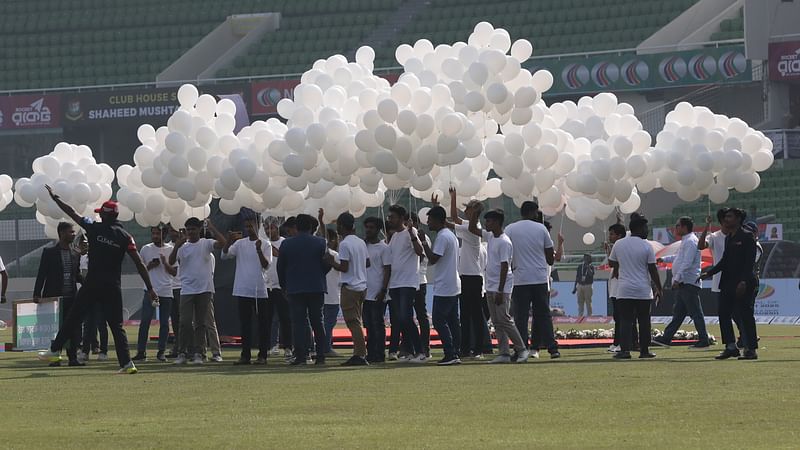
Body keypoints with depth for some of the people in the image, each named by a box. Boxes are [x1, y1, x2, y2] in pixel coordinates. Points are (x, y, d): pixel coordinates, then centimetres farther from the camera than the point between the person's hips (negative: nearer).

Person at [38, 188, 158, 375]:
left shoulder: (95, 228, -2)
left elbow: (71, 213, 8)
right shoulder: (124, 236, 1)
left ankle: (55, 350, 15)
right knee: (116, 325, 3)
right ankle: (126, 363, -7)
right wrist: (150, 289, -1)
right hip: (113, 287, 1)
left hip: (93, 283, -1)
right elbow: (139, 264, -3)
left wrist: (55, 198, 23)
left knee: (73, 317, 10)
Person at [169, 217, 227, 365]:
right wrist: (177, 246, -18)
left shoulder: (206, 244, 4)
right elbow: (171, 262, -5)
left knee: (201, 323, 3)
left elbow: (222, 243, -13)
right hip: (187, 290, 1)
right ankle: (182, 353, -1)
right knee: (185, 322, -5)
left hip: (204, 290, -1)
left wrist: (212, 228, -14)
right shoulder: (182, 246, 7)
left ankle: (198, 353, 6)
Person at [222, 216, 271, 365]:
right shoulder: (240, 243, 8)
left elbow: (266, 265, -9)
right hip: (243, 290, 3)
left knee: (262, 323, 0)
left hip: (260, 291, -3)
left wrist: (259, 250, -24)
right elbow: (224, 255, -3)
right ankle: (245, 355, 6)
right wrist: (229, 242, -20)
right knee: (245, 324, 4)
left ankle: (262, 355, 4)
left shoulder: (265, 244, 0)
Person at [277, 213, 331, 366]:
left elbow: (280, 268, 5)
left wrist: (284, 286, 18)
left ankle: (300, 356, -8)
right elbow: (327, 264, 0)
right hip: (316, 288, 1)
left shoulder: (286, 244, 0)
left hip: (294, 289, -1)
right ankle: (320, 356, 4)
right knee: (317, 322, 7)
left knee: (299, 323, -1)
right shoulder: (320, 243, -1)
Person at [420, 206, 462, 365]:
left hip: (443, 288, -10)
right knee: (453, 321, 9)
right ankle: (456, 353, 8)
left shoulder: (442, 237, -15)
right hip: (454, 286, 10)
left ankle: (450, 354, -12)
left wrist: (425, 246, -7)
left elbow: (433, 259, -19)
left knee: (439, 320, -7)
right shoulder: (452, 235, 16)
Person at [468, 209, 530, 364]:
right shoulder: (490, 237, 11)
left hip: (501, 288, -9)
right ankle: (504, 353, 7)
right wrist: (475, 212, 8)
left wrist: (500, 291, -21)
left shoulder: (504, 242, -15)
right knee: (497, 322, 7)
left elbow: (504, 266, -19)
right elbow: (472, 229, 23)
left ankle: (522, 349, -2)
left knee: (504, 320, -9)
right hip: (490, 287, 9)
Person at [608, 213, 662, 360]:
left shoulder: (618, 244, 2)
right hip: (643, 291, -1)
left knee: (625, 320, -1)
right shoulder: (646, 246, -6)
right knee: (644, 321, 8)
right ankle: (644, 350, 11)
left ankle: (624, 349, -14)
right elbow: (653, 270, -4)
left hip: (624, 291, 1)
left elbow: (612, 263, 15)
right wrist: (658, 289, 3)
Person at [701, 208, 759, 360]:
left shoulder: (746, 237, -8)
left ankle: (751, 349, 1)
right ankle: (730, 347, 13)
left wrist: (744, 281, -22)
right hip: (728, 283, 8)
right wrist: (709, 273, 10)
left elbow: (750, 262, -14)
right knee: (724, 313, 6)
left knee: (745, 316, -5)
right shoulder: (729, 239, 16)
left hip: (743, 284, -8)